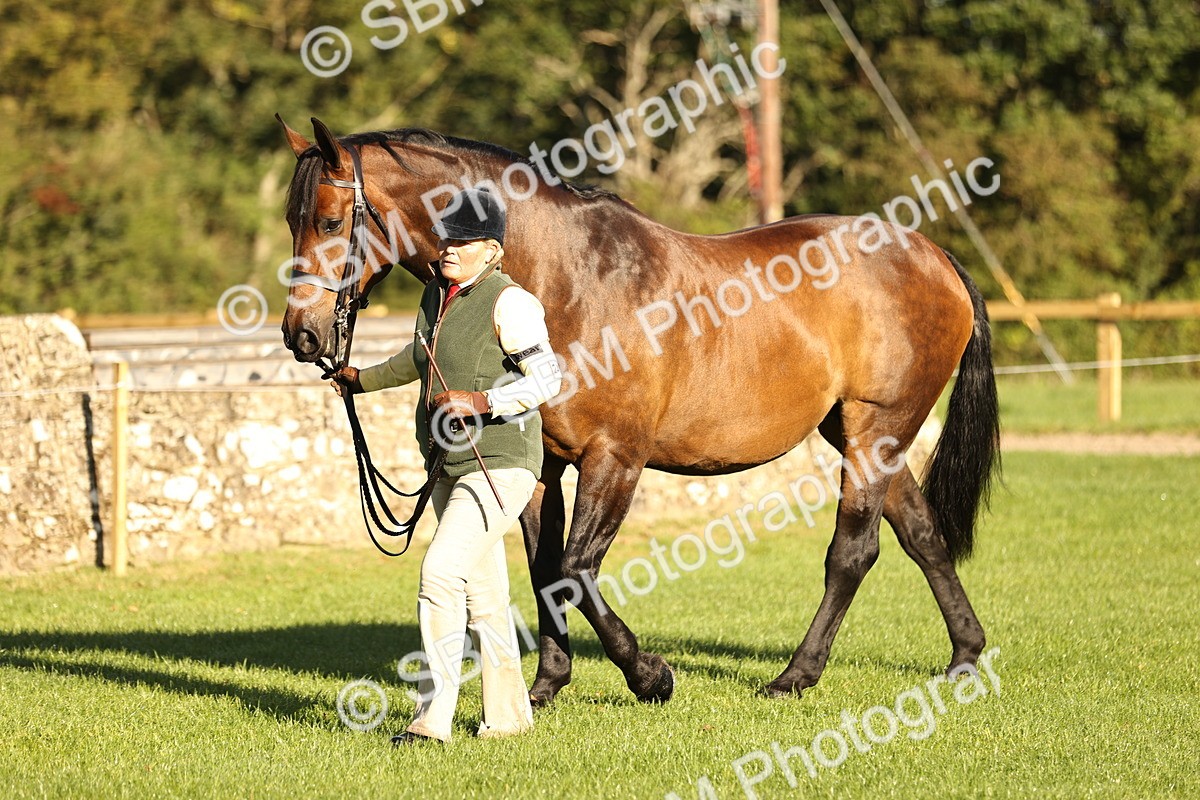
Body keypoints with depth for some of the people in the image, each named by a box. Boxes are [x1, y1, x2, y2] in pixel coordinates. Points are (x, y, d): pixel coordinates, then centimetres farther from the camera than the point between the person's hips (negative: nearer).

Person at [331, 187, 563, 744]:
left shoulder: (508, 303, -14)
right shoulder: (436, 295, 11)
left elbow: (546, 379, -21)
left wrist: (478, 401, -29)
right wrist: (365, 380, 41)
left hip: (499, 465, -9)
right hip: (450, 468, 9)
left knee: (441, 572, -20)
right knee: (483, 596, 14)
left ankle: (433, 714, -18)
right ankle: (508, 715, 25)